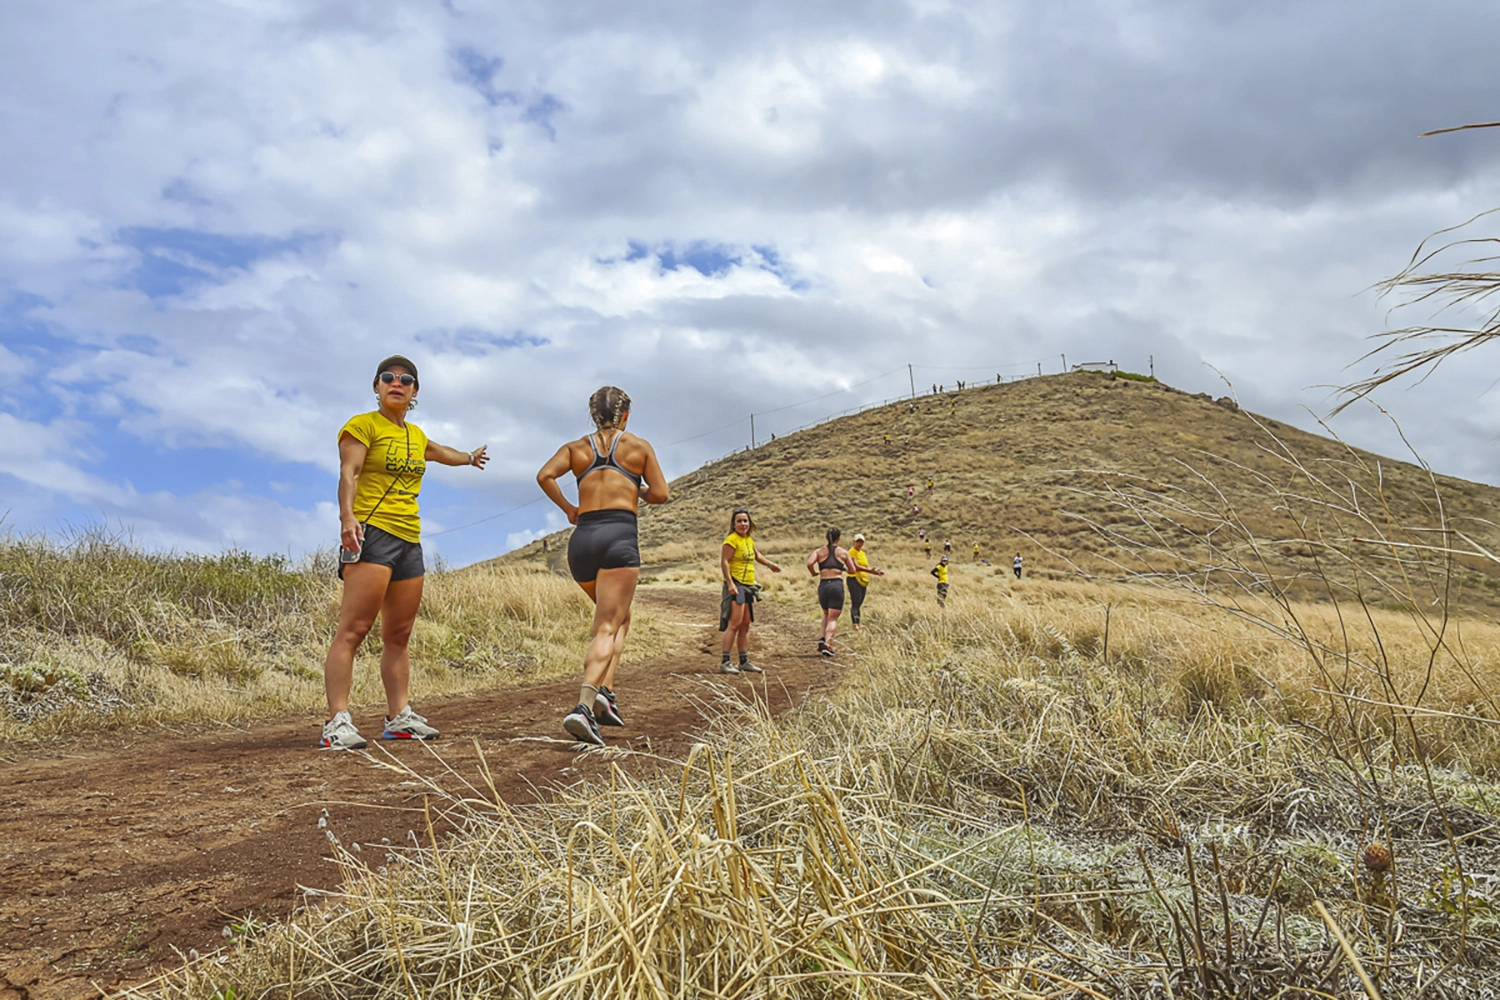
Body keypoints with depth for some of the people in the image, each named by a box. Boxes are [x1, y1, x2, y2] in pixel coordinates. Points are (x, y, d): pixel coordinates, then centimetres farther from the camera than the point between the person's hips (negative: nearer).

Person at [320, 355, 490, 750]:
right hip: (370, 533, -8)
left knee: (399, 635, 9)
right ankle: (338, 722, -16)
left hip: (409, 539, 8)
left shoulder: (416, 435, 23)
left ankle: (399, 717, 14)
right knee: (353, 629, -14)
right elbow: (348, 472, -13)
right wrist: (347, 517, -29)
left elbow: (439, 452, 46)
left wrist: (469, 457, 65)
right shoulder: (362, 425, 1)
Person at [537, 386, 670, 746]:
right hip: (620, 537, -4)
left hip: (582, 539, 4)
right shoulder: (639, 446, 11)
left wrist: (568, 508, 11)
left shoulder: (576, 447, 16)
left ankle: (605, 690, 10)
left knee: (620, 615, 25)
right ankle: (583, 706, -29)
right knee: (607, 628, -9)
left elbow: (545, 476, -1)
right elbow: (661, 494, 6)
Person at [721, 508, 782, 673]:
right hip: (736, 585, -9)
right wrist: (730, 584, -25)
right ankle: (725, 662, -14)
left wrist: (771, 565, 45)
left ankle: (744, 661, 19)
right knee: (735, 623, -15)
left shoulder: (749, 540, 15)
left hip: (748, 586, 9)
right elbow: (724, 562, -18)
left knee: (745, 625, 12)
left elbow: (756, 556, 34)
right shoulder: (731, 540, -11)